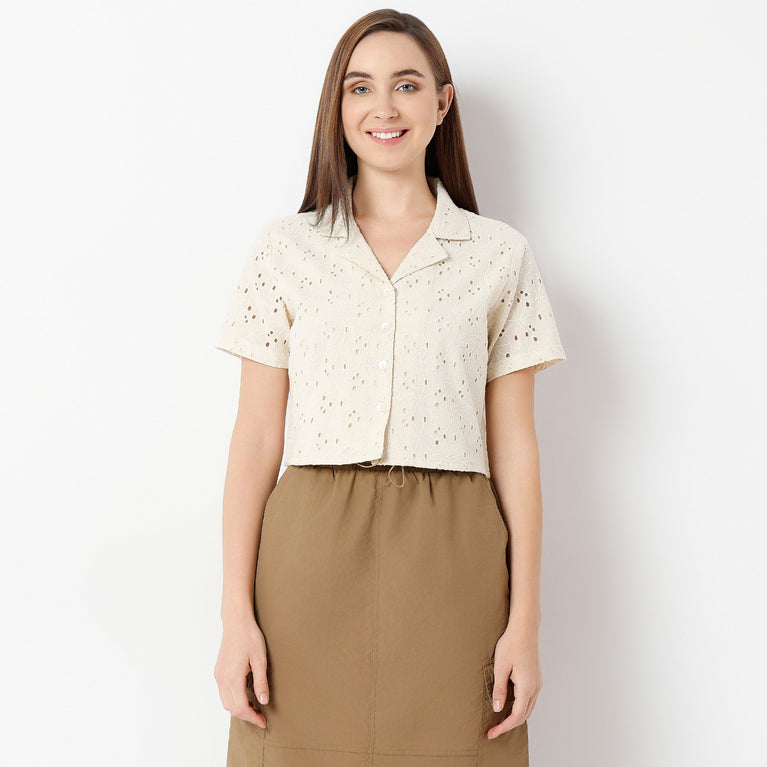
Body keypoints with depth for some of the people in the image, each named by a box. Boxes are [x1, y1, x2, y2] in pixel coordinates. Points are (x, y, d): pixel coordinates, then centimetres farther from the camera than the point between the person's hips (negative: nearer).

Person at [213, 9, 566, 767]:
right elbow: (257, 437, 3)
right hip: (311, 560, 0)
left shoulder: (501, 255, 6)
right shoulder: (286, 248, 6)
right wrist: (237, 612, -3)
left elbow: (513, 445, 4)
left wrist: (524, 619, -1)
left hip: (450, 563, 0)